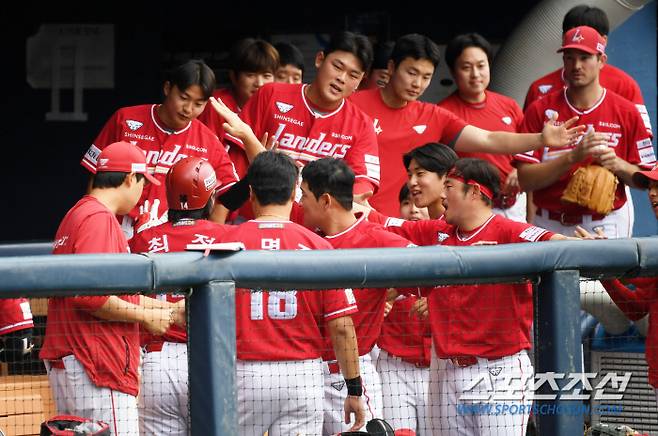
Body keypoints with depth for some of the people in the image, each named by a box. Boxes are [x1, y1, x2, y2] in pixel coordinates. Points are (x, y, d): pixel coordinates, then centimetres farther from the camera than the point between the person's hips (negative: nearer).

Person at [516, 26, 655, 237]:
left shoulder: (626, 112, 2)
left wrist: (618, 165, -15)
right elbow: (525, 180, -7)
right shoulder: (540, 110, 1)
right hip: (550, 226, 0)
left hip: (607, 226, 0)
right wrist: (573, 157, -18)